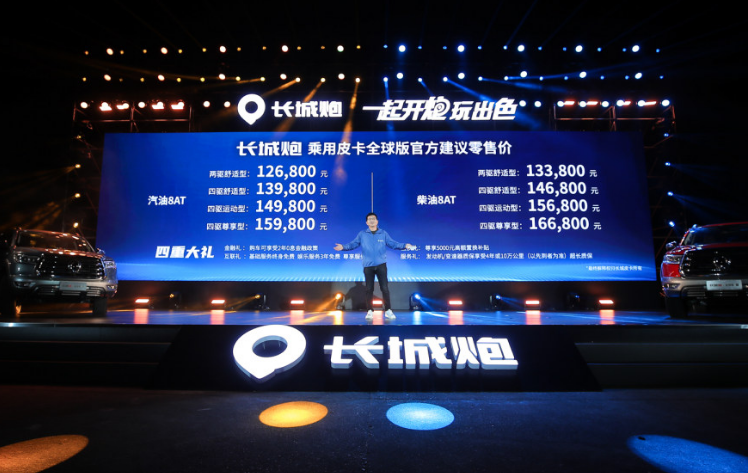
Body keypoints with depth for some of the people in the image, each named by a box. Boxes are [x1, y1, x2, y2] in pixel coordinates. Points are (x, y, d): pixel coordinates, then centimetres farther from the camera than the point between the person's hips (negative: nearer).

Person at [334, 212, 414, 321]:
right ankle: (370, 311, 15)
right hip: (368, 266, 1)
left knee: (385, 288, -2)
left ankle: (388, 311, 8)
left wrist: (404, 246, -8)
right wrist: (343, 247, -11)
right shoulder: (362, 234, 7)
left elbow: (393, 244, 5)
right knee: (369, 289, 5)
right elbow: (353, 244, 5)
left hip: (381, 265, 0)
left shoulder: (383, 234, 7)